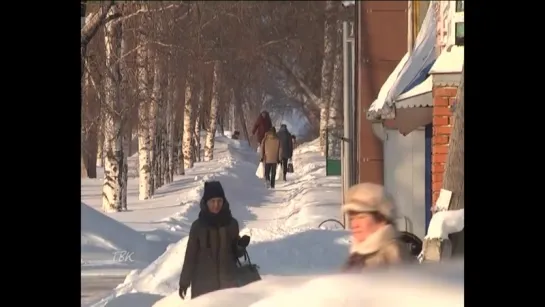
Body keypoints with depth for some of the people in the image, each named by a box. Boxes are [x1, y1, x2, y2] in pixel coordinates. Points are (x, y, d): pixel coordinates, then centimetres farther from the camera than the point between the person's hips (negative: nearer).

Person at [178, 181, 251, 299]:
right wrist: (184, 282, 2)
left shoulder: (231, 224, 4)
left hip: (228, 281, 2)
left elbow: (236, 253, 11)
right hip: (203, 284, -2)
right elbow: (190, 255, 3)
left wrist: (241, 246, -11)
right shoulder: (198, 226, -1)